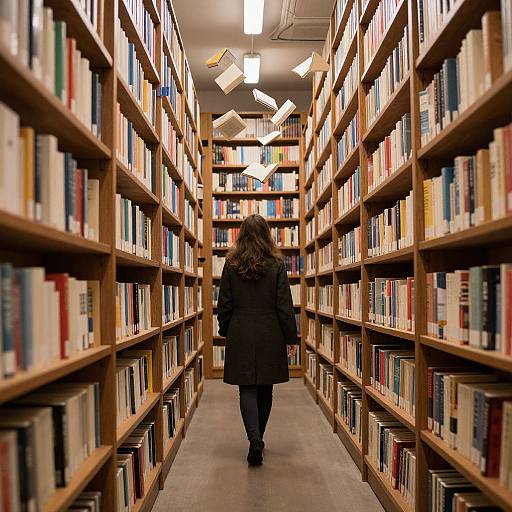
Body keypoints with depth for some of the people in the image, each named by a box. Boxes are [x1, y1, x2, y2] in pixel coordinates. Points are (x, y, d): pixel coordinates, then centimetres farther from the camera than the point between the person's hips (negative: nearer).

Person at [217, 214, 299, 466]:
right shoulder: (276, 265, -6)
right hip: (270, 337, 0)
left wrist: (224, 332, 14)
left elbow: (224, 304, 1)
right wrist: (291, 337, 3)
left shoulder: (231, 264, -3)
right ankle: (258, 438, 28)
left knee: (247, 389, 4)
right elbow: (285, 305, -5)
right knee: (265, 390, 14)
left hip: (240, 337, 0)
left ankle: (255, 439, -13)